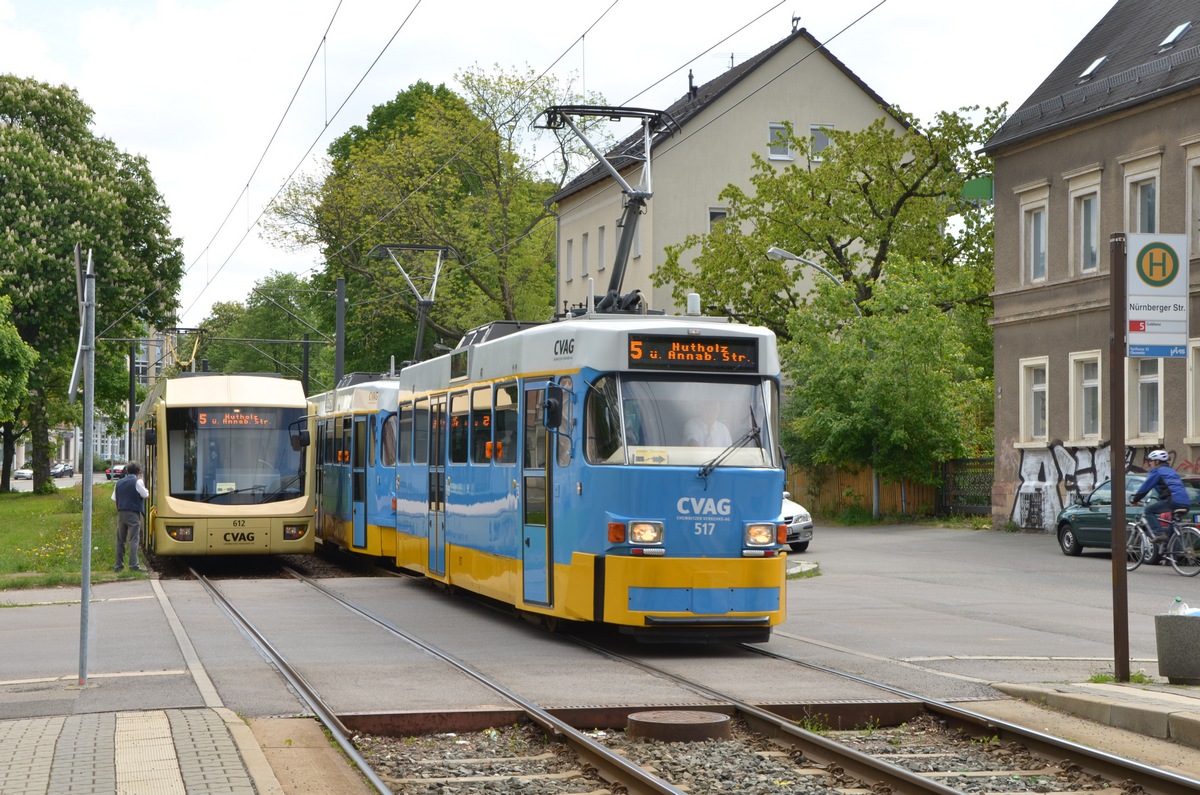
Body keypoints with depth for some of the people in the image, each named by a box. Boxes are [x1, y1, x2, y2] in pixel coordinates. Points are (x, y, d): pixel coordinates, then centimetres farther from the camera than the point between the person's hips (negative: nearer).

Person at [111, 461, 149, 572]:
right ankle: (133, 564, -15)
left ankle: (118, 565, 13)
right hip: (133, 513, -5)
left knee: (120, 539, 12)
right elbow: (146, 495, -1)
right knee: (134, 539, -6)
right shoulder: (137, 482, -6)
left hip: (121, 513, 5)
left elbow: (114, 499, 14)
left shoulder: (119, 482, 12)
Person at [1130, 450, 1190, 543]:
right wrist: (1159, 499, 50)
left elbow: (1145, 487, 4)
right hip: (1186, 503, 8)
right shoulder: (1171, 471, 32)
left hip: (1173, 501, -8)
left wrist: (1134, 500, 15)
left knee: (1149, 510, 2)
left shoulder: (1157, 471, 6)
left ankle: (1159, 534, -13)